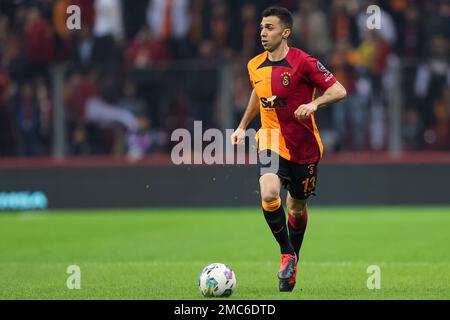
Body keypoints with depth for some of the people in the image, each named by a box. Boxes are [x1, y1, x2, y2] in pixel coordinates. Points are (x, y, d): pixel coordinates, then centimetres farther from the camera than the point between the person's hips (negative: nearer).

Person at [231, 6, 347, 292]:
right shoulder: (255, 66, 2)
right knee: (269, 195, -24)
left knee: (297, 207, 11)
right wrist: (243, 126, 19)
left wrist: (314, 103, -31)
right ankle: (287, 254, -3)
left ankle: (293, 260, 37)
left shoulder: (303, 62, -15)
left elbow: (339, 90, -14)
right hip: (272, 140, 2)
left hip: (304, 147, -2)